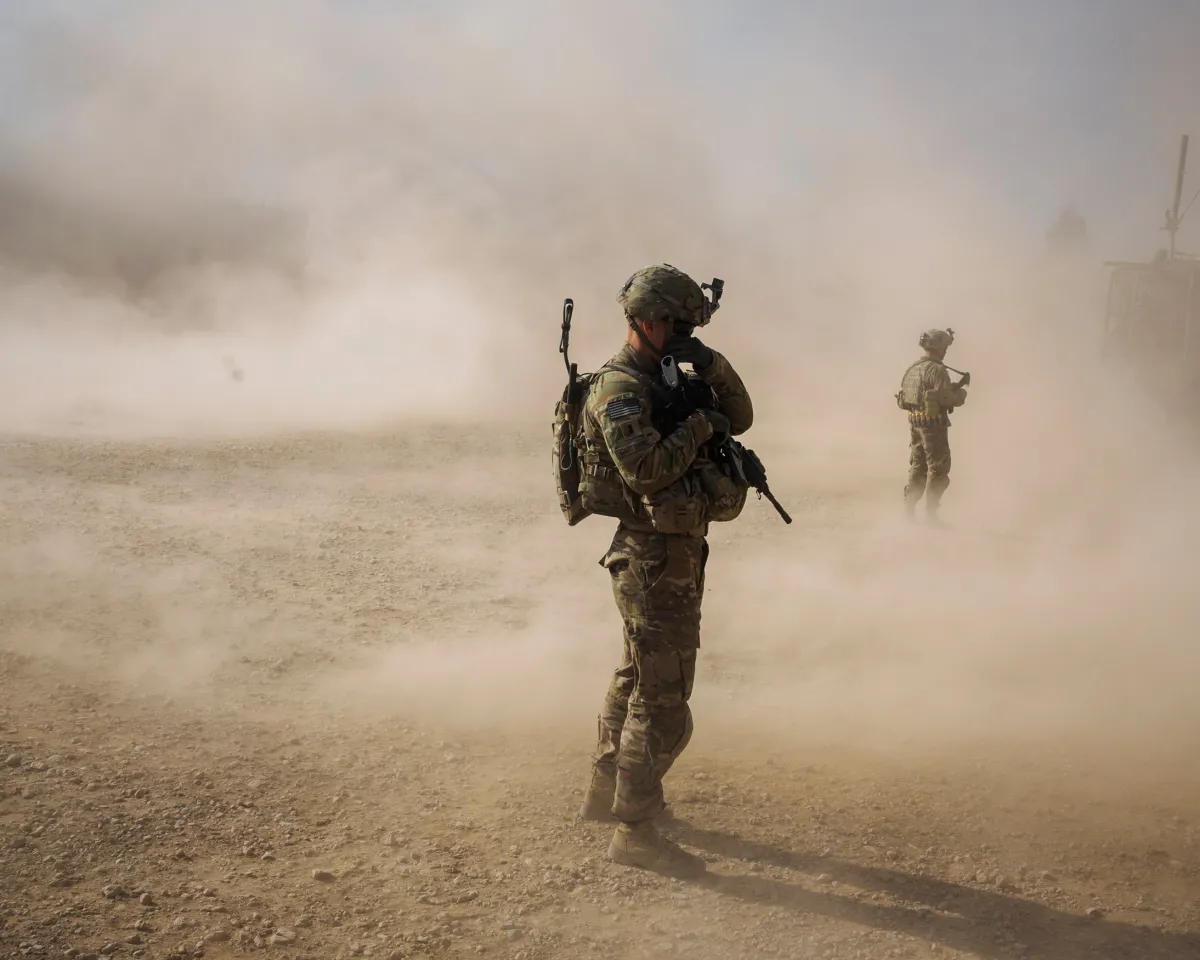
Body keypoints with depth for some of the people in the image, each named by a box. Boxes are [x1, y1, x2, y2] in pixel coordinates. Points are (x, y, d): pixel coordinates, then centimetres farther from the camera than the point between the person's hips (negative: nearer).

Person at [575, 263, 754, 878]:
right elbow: (646, 469, -30)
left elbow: (739, 418, 13)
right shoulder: (619, 389, -17)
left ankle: (604, 793, 35)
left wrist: (713, 369, -2)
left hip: (674, 553, 10)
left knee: (636, 678, 21)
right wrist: (698, 425, -18)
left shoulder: (667, 383, 13)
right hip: (655, 558, -10)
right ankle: (635, 832, 1)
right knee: (663, 700, -6)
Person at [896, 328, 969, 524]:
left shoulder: (912, 369, 11)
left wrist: (956, 386, 16)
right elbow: (947, 398, -21)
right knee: (938, 469, 0)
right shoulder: (937, 370, -16)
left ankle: (908, 508, 16)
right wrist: (962, 390, -1)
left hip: (914, 423, 8)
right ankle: (930, 513, 0)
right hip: (933, 424, -8)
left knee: (918, 467, 16)